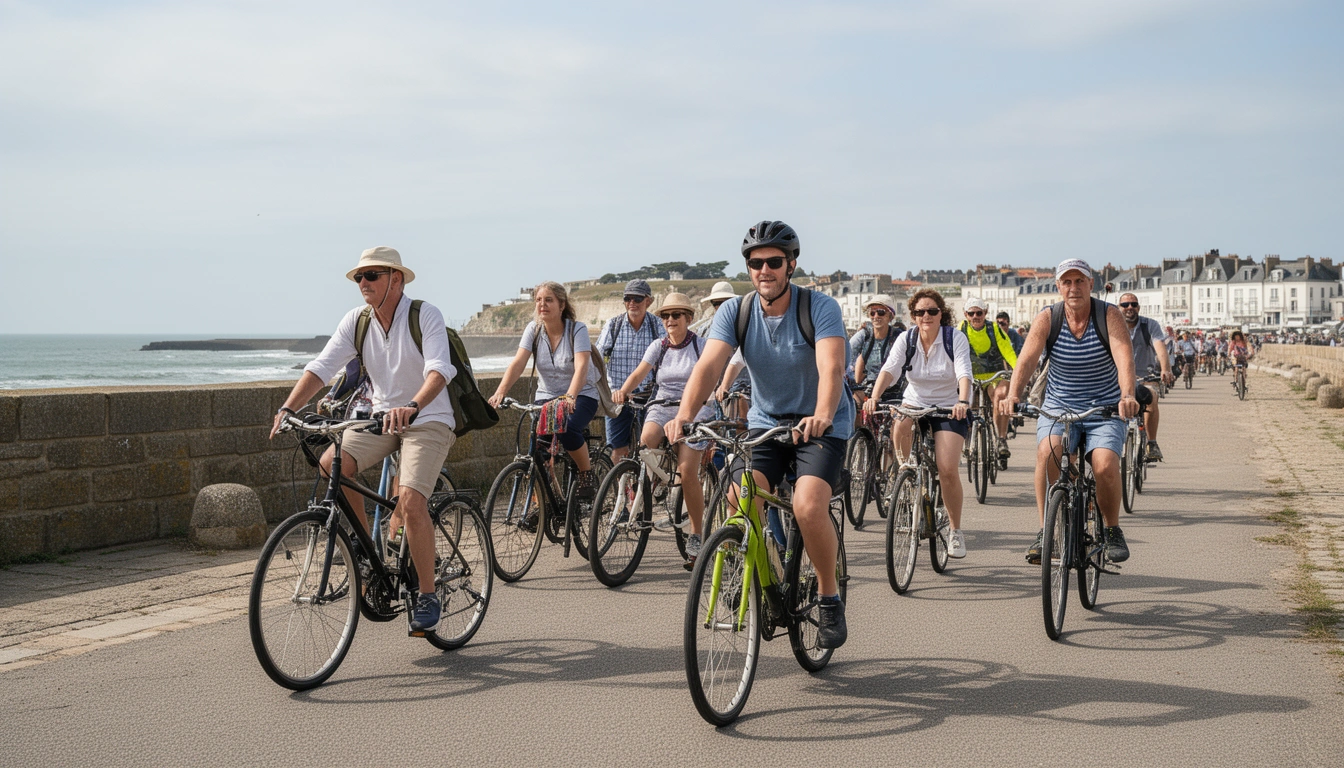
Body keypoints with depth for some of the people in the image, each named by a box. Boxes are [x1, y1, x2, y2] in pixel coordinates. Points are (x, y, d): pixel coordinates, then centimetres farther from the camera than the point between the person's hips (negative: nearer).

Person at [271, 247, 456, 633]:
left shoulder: (426, 315, -15)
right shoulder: (357, 320, 0)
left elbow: (439, 369, -29)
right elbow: (322, 366, -8)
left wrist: (412, 407, -47)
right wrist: (288, 408, -24)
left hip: (429, 420, -5)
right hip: (381, 415, 5)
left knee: (411, 501, -24)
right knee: (330, 464, -20)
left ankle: (427, 595, -7)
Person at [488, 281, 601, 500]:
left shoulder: (577, 329, -14)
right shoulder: (533, 329, -4)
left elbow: (581, 366, -28)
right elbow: (517, 363, -15)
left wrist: (570, 397, -46)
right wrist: (500, 393, -33)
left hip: (581, 396, -3)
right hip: (546, 396, 3)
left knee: (567, 429, -33)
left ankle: (587, 475, -8)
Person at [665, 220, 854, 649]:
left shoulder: (821, 308, -17)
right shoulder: (735, 313, -8)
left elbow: (831, 368, -33)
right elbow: (709, 366, -22)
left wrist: (821, 416, -53)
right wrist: (684, 416, -40)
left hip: (822, 425, -3)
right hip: (765, 421, 4)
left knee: (808, 507, -25)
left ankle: (829, 598, -2)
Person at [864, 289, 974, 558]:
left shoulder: (956, 339, -11)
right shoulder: (906, 339, -6)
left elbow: (964, 374, -24)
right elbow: (889, 369, -19)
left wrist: (963, 402, -44)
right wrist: (874, 398, -37)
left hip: (948, 409, -2)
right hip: (914, 403, 2)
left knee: (948, 470, -16)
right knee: (900, 426, -35)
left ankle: (956, 530, 2)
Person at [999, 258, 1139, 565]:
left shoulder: (1109, 315, -8)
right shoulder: (1047, 318, -5)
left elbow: (1124, 356, -24)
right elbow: (1027, 359, -18)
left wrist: (1127, 394, -43)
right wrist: (1013, 395, -37)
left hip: (1105, 410, -1)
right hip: (1058, 407, 1)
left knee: (1105, 465, -25)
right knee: (1047, 451, -29)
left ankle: (1112, 530, 2)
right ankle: (1045, 531, -17)